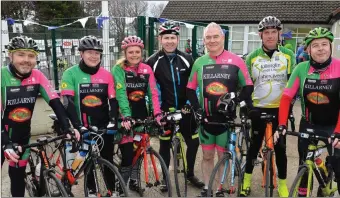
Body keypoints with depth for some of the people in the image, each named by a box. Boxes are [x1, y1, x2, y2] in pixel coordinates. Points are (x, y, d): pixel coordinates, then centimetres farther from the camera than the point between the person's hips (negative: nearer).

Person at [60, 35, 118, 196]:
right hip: (84, 127, -1)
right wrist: (77, 125, -24)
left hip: (104, 125, 2)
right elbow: (68, 101, -15)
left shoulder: (106, 75, 1)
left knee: (108, 159, 8)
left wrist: (113, 120, -15)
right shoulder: (71, 74, -7)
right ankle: (91, 190, 28)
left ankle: (112, 189, 24)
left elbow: (113, 100, 0)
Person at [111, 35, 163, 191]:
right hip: (125, 115, -4)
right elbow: (120, 94, -20)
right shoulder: (119, 69, -10)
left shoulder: (147, 69, 2)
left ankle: (134, 180, 30)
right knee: (127, 154, -6)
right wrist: (126, 116, -31)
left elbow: (153, 93, -4)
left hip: (141, 114, 4)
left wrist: (157, 113, -17)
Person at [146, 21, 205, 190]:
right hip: (165, 110, -2)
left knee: (194, 142, 8)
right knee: (165, 145, 7)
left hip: (185, 109, 2)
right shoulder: (153, 61, -5)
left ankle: (190, 174, 30)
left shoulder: (187, 59, 0)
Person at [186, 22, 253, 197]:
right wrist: (197, 108, -3)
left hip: (227, 117, -2)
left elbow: (248, 87, -1)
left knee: (224, 156, 8)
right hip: (206, 118, 3)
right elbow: (190, 89, 10)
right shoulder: (199, 62, 5)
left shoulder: (236, 61, -5)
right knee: (207, 156, 13)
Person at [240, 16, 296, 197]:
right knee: (255, 145, 9)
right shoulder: (252, 57, 1)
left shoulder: (288, 55, 0)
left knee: (280, 147, 8)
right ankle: (247, 179, 25)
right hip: (258, 108, 0)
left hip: (280, 109, 0)